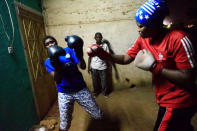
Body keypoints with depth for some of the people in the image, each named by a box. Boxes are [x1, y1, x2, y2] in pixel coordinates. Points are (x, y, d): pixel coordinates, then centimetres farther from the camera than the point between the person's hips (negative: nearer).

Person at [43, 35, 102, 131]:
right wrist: (56, 67, -31)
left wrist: (79, 55, -29)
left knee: (98, 115, 6)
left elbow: (83, 67, -10)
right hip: (64, 94, 0)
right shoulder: (48, 62, 1)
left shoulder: (68, 50, -1)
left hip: (80, 89, 0)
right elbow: (57, 80, -13)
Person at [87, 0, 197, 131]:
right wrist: (103, 54, -16)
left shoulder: (178, 39, -25)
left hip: (179, 103, -6)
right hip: (165, 99, 7)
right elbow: (125, 59, -3)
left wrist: (154, 67, -29)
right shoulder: (142, 39, -5)